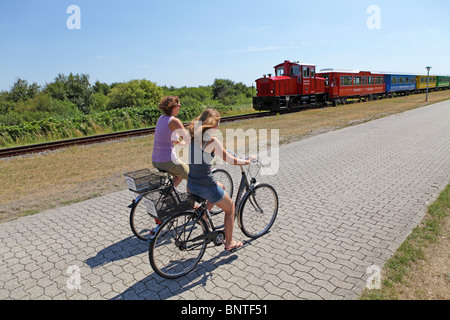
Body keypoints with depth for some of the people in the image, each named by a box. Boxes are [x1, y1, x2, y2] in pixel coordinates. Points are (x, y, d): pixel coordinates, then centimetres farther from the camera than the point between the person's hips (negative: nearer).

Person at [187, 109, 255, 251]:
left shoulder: (193, 136, 4)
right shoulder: (212, 140, -18)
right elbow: (230, 160, -13)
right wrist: (247, 161, 3)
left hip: (191, 185, 8)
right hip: (206, 186, -8)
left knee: (220, 187, 35)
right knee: (230, 207, 16)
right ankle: (229, 243, 28)